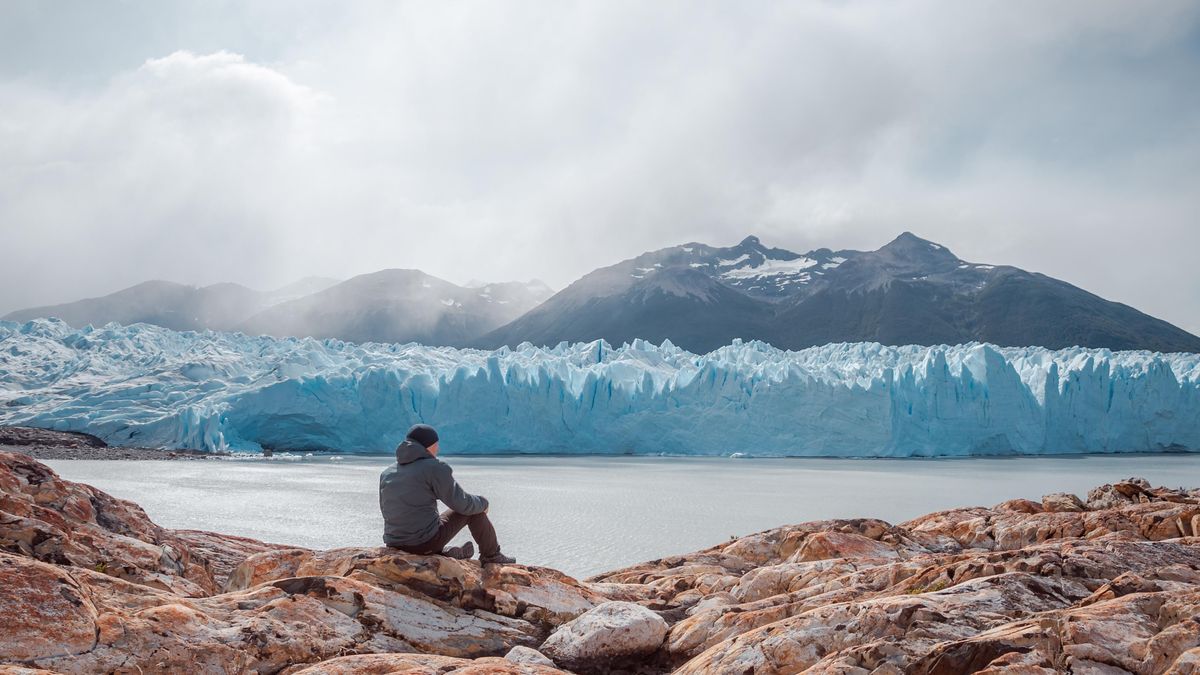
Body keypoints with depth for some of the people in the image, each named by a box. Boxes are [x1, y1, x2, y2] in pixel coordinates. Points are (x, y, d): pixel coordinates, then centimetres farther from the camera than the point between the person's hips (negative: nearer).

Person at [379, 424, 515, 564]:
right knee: (473, 510, 12)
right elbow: (462, 503, -7)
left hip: (394, 544, 6)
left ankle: (444, 553, 33)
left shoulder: (386, 473, 9)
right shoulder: (435, 468, -10)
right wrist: (483, 503, 14)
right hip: (427, 541, -6)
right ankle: (491, 556, 26)